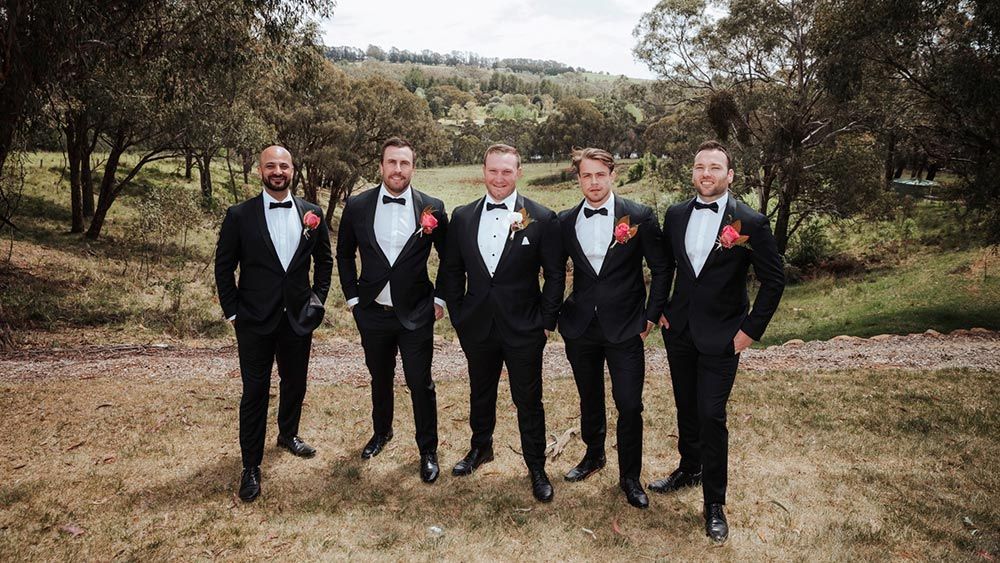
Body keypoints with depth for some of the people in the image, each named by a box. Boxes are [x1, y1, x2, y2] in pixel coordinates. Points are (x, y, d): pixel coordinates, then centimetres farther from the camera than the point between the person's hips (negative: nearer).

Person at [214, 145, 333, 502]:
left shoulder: (312, 213, 2)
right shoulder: (239, 215, -5)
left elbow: (324, 261, 12)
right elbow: (224, 267, 0)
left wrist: (318, 298, 5)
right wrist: (232, 311, -3)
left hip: (299, 317, 3)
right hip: (255, 321, -3)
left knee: (295, 384, 17)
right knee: (255, 392, 3)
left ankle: (288, 435, 43)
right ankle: (251, 466, 15)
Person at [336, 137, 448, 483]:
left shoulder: (431, 208, -6)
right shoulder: (357, 206, -3)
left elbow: (449, 257, 4)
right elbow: (344, 254, 10)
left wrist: (440, 298, -1)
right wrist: (352, 296, 5)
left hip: (416, 314, -2)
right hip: (373, 312, 2)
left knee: (420, 384, 2)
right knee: (380, 379, 19)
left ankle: (428, 452, 20)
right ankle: (382, 432, 43)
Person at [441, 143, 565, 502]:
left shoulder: (542, 219, -8)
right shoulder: (462, 217, 1)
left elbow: (555, 274, -4)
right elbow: (453, 270, 8)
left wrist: (546, 321, -6)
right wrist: (458, 316, 4)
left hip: (524, 328, -3)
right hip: (477, 326, 3)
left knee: (528, 400, 7)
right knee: (480, 393, 21)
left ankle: (536, 467, 25)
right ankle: (480, 448, 44)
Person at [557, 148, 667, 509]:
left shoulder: (640, 217, -7)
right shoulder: (565, 221, 2)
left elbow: (660, 269, -1)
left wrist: (651, 316, -3)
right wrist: (555, 313, 5)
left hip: (625, 329, -3)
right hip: (580, 327, 3)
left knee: (630, 406, -1)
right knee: (589, 398, 19)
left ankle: (630, 477, 18)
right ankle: (594, 455, 41)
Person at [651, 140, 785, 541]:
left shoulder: (751, 222, -12)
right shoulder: (675, 215, 2)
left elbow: (774, 280, -7)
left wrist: (751, 330, -9)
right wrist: (660, 309, 8)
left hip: (721, 337, -4)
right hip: (679, 330, 5)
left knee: (711, 415, -3)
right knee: (686, 407, 18)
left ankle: (714, 503, 12)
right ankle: (689, 469, 40)